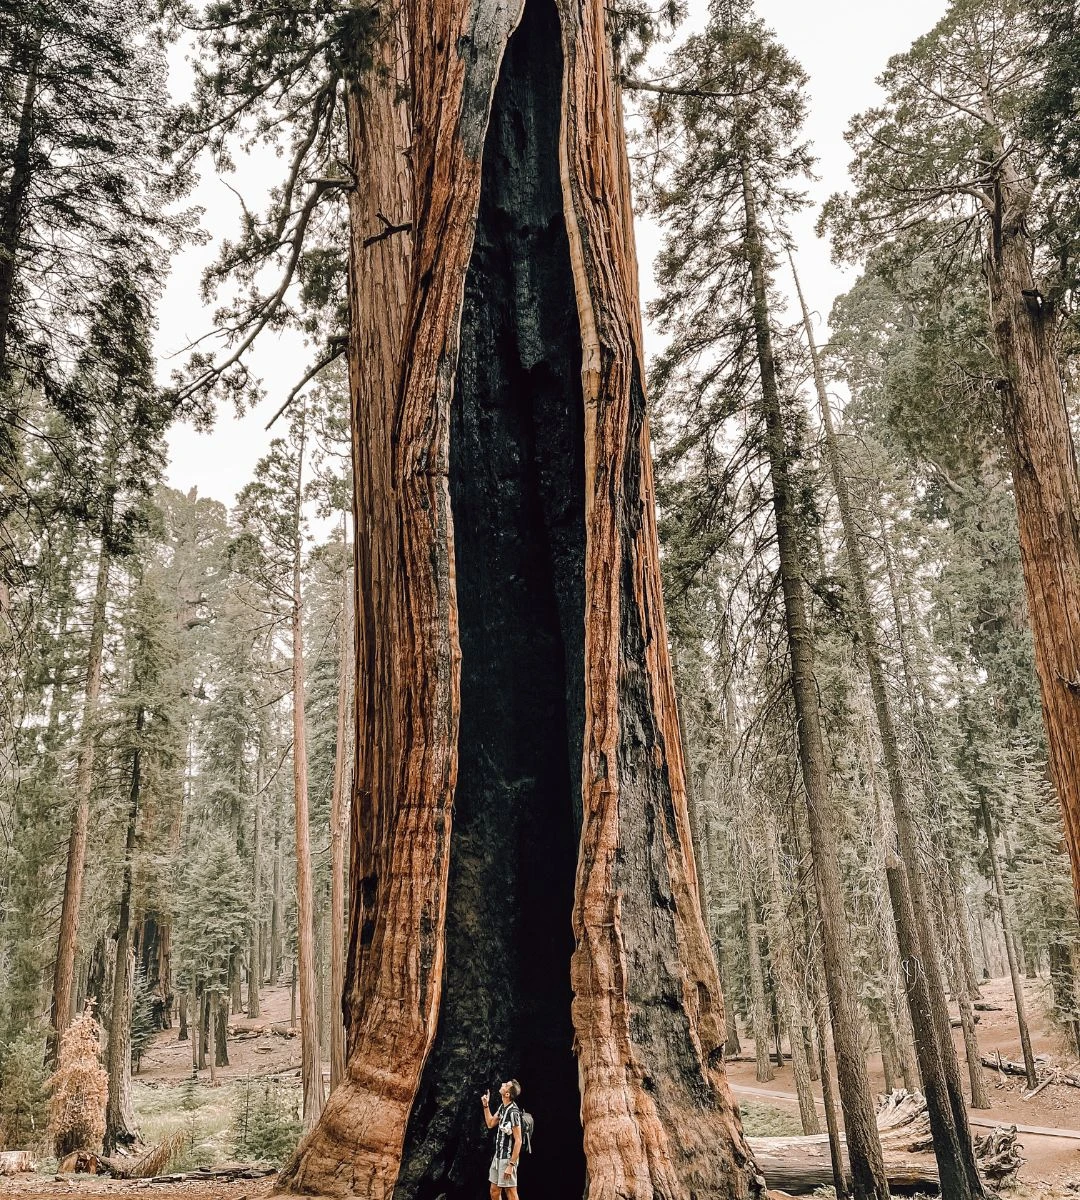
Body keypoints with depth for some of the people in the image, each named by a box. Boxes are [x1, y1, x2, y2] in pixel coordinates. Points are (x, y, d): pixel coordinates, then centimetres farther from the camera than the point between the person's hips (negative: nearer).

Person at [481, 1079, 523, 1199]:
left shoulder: (513, 1112, -21)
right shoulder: (502, 1107, 5)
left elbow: (518, 1141, -20)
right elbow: (490, 1124, 20)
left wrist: (511, 1165, -21)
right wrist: (486, 1105, 10)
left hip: (508, 1158, -9)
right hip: (498, 1156, 9)